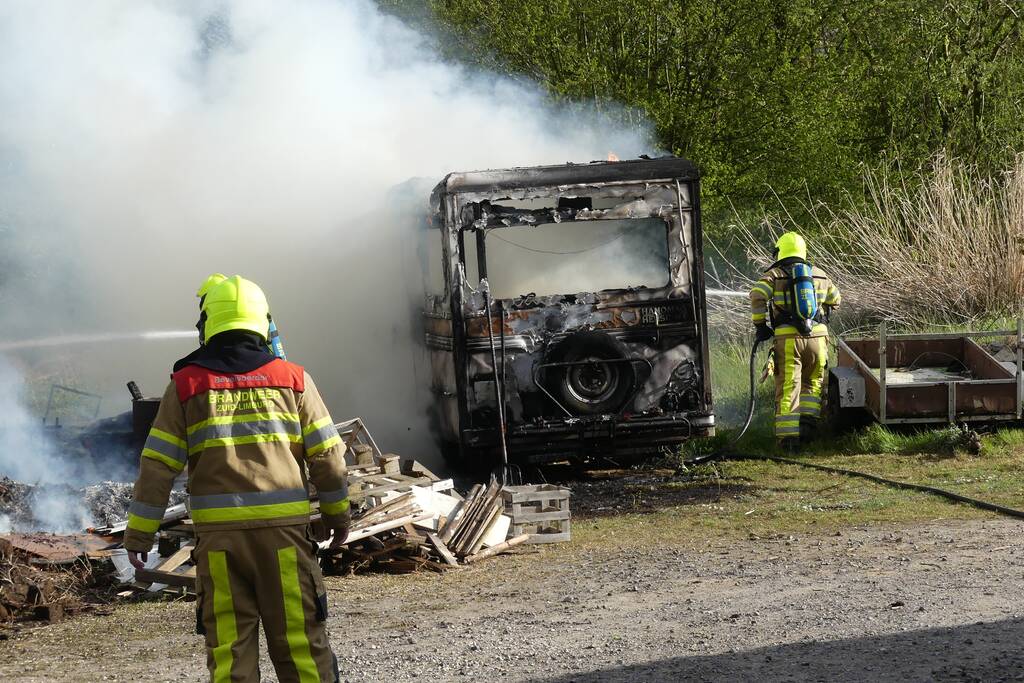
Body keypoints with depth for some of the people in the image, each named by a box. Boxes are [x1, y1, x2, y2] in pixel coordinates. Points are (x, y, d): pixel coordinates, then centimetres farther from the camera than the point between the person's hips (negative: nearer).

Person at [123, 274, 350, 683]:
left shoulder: (187, 385, 4)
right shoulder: (292, 379, 5)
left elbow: (157, 465, 2)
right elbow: (327, 456, 6)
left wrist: (139, 533, 6)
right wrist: (337, 512, 19)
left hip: (218, 533, 0)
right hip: (284, 527, 0)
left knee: (228, 645, 5)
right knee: (298, 638, 6)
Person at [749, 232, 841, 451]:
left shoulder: (775, 275, 4)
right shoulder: (819, 275, 15)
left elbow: (757, 296, -12)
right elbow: (834, 300, 28)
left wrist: (760, 325, -2)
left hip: (788, 338, -3)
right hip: (817, 337, 3)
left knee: (787, 388, 0)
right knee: (812, 383, 22)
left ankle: (788, 435, -4)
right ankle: (808, 422, 9)